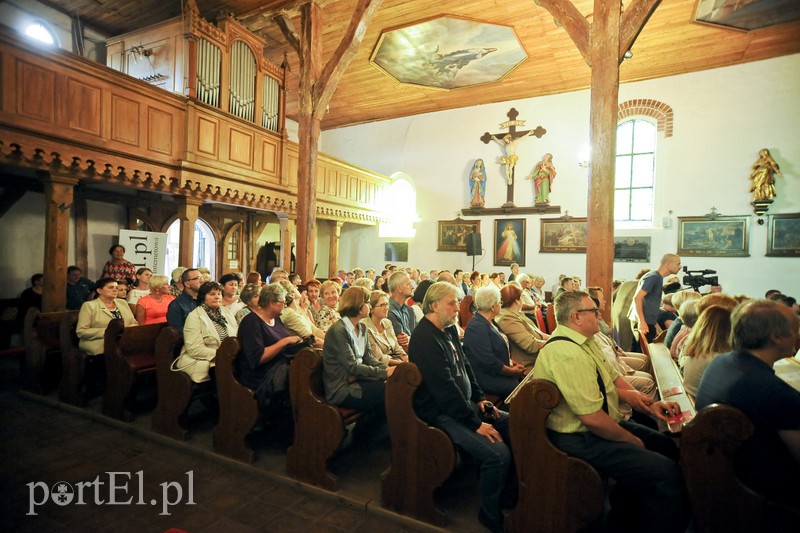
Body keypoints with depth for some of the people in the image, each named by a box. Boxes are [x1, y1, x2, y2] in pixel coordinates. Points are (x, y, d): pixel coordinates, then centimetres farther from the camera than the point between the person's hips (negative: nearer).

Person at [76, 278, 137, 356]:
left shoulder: (123, 303, 19)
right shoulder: (89, 305, 4)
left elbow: (134, 324, 19)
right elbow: (81, 331, -3)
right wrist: (105, 332, -14)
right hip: (101, 346, -4)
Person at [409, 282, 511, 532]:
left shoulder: (450, 329, 8)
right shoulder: (425, 338, -22)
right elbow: (445, 388, -25)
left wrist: (479, 399, 9)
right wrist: (475, 423, -22)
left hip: (465, 404, 10)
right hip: (442, 413, -10)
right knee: (498, 454, -23)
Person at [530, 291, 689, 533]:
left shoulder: (584, 341, 6)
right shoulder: (566, 352, -28)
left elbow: (613, 379, 14)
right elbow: (592, 417, -27)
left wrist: (649, 404, 2)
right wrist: (632, 441, -12)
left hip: (599, 424, 11)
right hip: (580, 440, -11)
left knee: (666, 446, 19)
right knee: (667, 473, -18)